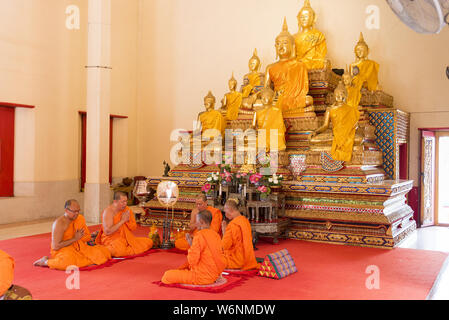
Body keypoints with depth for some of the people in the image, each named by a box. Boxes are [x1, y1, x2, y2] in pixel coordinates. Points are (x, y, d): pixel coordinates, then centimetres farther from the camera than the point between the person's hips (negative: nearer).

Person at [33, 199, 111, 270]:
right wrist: (75, 239, -17)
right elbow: (55, 246, -19)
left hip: (78, 249, 6)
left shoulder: (80, 218, 5)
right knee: (67, 262, -39)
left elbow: (88, 237, 13)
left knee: (102, 253, -11)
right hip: (62, 250, -6)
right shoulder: (59, 223, -16)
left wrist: (79, 237, -9)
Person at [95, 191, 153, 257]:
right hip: (112, 239, -6)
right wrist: (122, 221, -19)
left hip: (128, 239, 6)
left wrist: (128, 220, -13)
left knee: (149, 242, -9)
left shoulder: (127, 210, 5)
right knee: (119, 250, -40)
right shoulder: (108, 211, -12)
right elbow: (107, 232, -23)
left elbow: (134, 228, 8)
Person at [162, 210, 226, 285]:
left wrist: (191, 245, -6)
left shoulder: (199, 235, -19)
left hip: (202, 277, -8)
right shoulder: (216, 235, 4)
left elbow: (192, 261, -21)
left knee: (167, 275, -10)